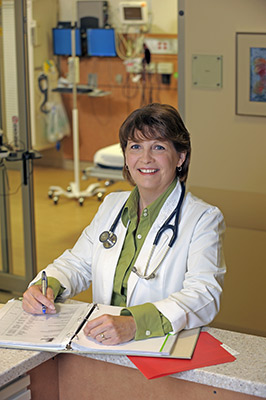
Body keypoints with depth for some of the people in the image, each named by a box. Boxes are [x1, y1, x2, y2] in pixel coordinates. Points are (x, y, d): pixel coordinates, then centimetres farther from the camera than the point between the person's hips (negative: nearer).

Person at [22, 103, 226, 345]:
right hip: (102, 346, 5)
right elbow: (78, 263, 20)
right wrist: (48, 286, -5)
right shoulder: (112, 205, 14)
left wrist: (134, 323, -36)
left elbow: (205, 294, -20)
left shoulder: (203, 219, -6)